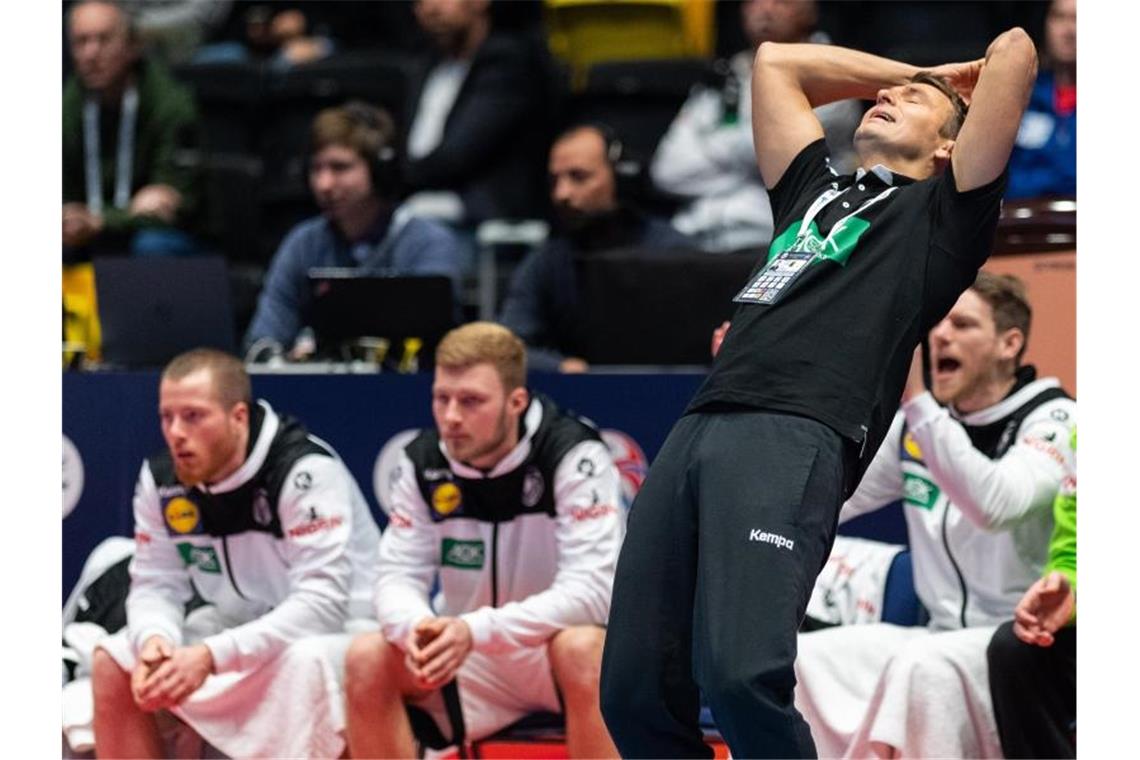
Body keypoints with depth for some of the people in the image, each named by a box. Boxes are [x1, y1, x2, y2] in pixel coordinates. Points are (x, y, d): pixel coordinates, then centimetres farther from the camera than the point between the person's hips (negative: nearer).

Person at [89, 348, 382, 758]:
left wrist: (211, 657, -38)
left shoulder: (306, 471, -26)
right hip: (244, 637, 7)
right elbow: (155, 584, -1)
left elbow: (323, 605, -32)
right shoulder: (161, 479, -6)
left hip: (343, 628, -7)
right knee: (114, 666, -6)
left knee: (306, 662, -39)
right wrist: (155, 641, -26)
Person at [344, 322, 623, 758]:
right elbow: (398, 578, -5)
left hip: (559, 660, -4)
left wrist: (476, 631, -39)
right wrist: (416, 627, -31)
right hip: (470, 660, 4)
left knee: (582, 649, -37)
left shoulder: (574, 455, -19)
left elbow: (591, 591, -27)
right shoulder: (424, 462, -5)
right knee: (367, 660, -20)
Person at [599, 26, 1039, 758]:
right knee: (633, 693, -6)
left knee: (743, 675, -26)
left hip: (797, 437, -6)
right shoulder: (815, 188, 35)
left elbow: (1015, 53, 14)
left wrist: (965, 81, 36)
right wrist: (916, 69, 49)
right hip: (696, 431, 6)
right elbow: (776, 60, 47)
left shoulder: (941, 211, 19)